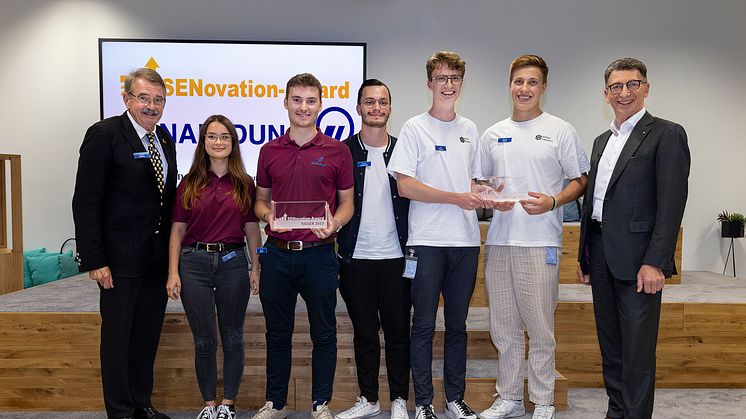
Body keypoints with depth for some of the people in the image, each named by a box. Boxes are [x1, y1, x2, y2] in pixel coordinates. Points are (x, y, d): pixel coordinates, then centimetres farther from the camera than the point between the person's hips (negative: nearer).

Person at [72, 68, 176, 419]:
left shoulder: (165, 139, 10)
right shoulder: (104, 135, -10)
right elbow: (86, 203, -13)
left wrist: (172, 250, 9)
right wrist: (94, 260, -17)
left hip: (159, 255, 6)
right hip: (120, 257, -6)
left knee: (148, 334, 15)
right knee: (118, 335, 6)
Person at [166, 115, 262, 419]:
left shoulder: (244, 184, 4)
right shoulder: (189, 183, 3)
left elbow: (252, 229, 5)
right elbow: (177, 230, 3)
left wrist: (256, 268, 0)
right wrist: (173, 273, -3)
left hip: (233, 263, 0)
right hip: (195, 263, 0)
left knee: (232, 339, 9)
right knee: (204, 341, 7)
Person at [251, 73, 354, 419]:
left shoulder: (337, 151, 1)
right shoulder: (269, 151, 8)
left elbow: (347, 202, 4)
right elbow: (261, 199, 13)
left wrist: (334, 223, -16)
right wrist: (267, 215, -9)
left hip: (319, 253, -2)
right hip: (277, 253, 2)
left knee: (323, 334, 7)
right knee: (277, 334, 12)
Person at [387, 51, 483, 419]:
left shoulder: (469, 129, 14)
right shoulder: (415, 128, -2)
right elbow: (405, 185, -11)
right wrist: (457, 198, -14)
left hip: (466, 240, 5)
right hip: (427, 241, -4)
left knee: (457, 324, 12)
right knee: (424, 325, 2)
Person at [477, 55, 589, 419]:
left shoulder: (559, 131, 2)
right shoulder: (492, 135, 13)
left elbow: (581, 180, 3)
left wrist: (552, 202, -15)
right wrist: (488, 198, -4)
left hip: (541, 242, -4)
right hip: (498, 241, 4)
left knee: (540, 328, 2)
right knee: (504, 327, 11)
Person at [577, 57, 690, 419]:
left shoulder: (667, 134, -5)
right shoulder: (602, 141, 17)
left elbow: (672, 203, -13)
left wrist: (655, 262, -19)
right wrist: (584, 256, 16)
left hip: (637, 257, -7)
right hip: (601, 253, 7)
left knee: (637, 348, -1)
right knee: (609, 342, 15)